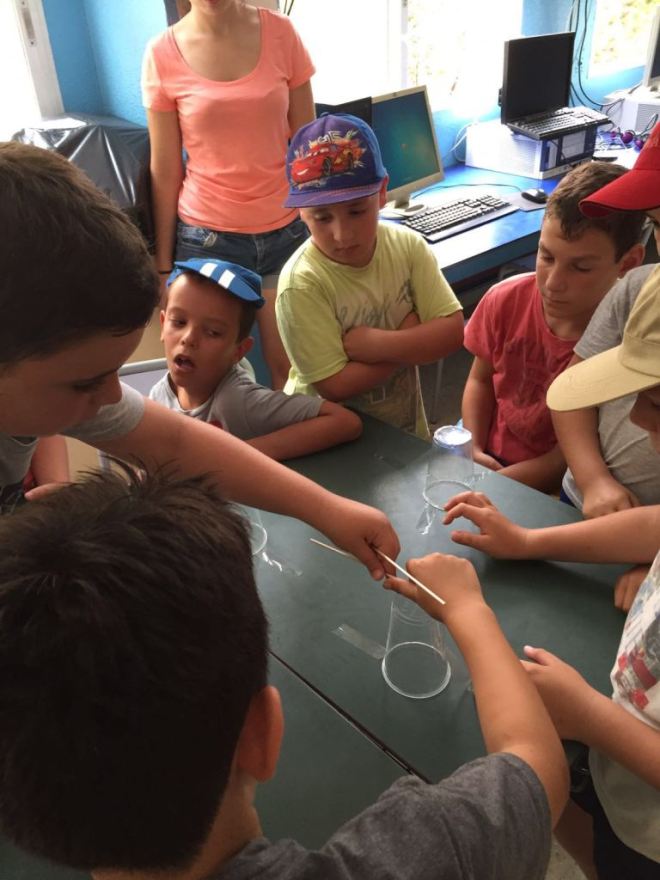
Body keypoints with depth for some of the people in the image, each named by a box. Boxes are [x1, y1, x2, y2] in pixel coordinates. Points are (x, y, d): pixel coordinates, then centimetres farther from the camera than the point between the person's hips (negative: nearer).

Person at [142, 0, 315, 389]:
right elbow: (165, 171, 1)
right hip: (207, 237, -1)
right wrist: (164, 263, 5)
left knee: (292, 364, 2)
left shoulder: (280, 33, 0)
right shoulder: (162, 55, -3)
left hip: (286, 229, 1)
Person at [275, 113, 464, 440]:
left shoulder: (408, 246, -8)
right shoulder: (301, 284, -22)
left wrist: (377, 344, -23)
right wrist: (413, 335, -15)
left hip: (405, 424, 4)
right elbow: (335, 386, -21)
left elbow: (451, 332, -10)